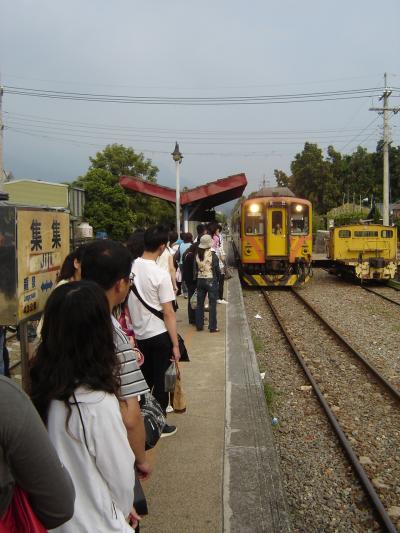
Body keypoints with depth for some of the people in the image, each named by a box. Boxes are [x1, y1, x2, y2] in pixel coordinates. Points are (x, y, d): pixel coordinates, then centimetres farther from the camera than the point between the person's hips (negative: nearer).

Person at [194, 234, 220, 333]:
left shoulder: (197, 254, -2)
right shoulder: (212, 255, -12)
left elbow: (195, 268, 1)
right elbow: (217, 269, -8)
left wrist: (197, 277, 9)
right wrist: (217, 278, 8)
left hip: (200, 280, 4)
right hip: (211, 280, -4)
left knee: (200, 303, 12)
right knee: (212, 304, 2)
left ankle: (199, 325, 17)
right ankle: (212, 327, 4)